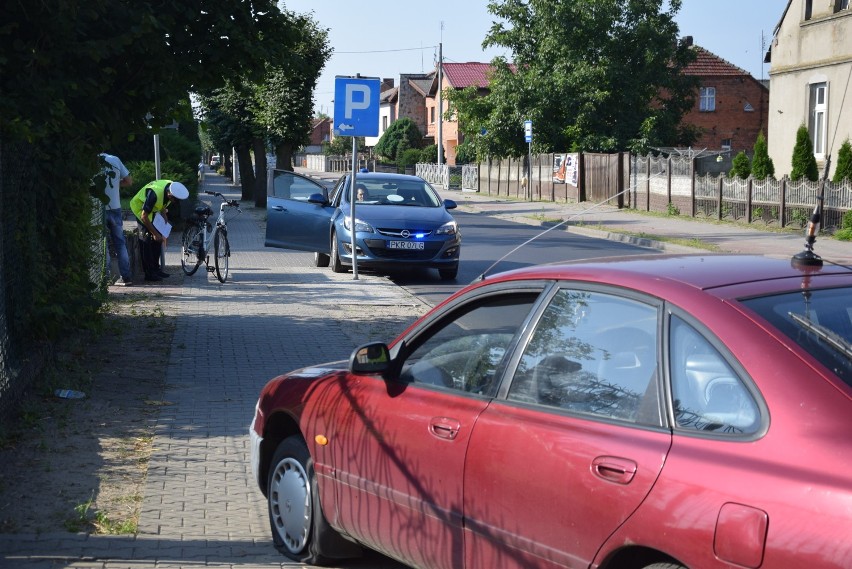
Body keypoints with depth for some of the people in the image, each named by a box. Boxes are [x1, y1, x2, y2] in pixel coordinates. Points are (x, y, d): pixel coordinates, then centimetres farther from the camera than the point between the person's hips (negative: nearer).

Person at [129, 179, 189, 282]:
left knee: (158, 240, 6)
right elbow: (144, 217, -30)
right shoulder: (154, 194, -39)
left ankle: (155, 268, 14)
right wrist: (155, 233, -26)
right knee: (146, 241, -11)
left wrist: (165, 219, -2)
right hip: (140, 209, -8)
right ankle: (149, 273, -9)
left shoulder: (172, 187, -15)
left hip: (153, 210, 8)